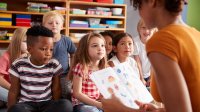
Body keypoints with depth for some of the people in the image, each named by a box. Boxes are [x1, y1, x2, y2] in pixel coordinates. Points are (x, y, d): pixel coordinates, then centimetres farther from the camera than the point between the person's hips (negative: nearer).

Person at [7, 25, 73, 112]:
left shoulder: (54, 65, -3)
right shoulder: (19, 65, -6)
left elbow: (56, 90, 4)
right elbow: (13, 92, 1)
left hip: (47, 103, 2)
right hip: (26, 104, -1)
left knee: (67, 105, -30)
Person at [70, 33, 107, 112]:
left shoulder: (103, 68, 6)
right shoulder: (80, 67, -12)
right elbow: (77, 93, -15)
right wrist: (98, 104, -19)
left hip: (99, 103, 6)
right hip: (81, 104, -6)